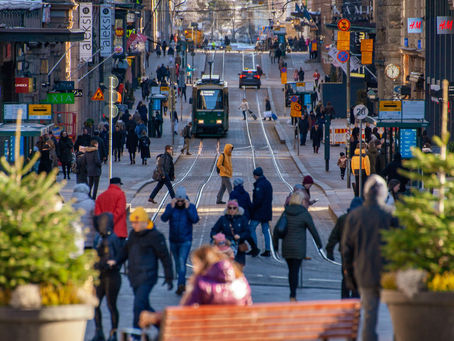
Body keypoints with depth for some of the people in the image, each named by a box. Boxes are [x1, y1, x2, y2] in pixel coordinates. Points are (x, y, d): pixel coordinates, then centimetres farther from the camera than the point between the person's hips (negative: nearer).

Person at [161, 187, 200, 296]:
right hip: (173, 240, 3)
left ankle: (181, 285, -26)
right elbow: (164, 218, -15)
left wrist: (188, 208, -22)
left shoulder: (191, 207, -3)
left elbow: (195, 220, -17)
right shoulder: (170, 206, -1)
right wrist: (171, 207, -23)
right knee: (177, 263, 12)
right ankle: (183, 284, 27)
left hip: (185, 240, -3)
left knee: (182, 261, -18)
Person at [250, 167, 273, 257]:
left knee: (251, 229, 1)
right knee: (266, 231, 11)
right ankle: (267, 250, 9)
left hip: (258, 212, -9)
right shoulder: (268, 183, 12)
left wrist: (252, 208, -14)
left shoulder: (259, 185, -18)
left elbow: (258, 199, -24)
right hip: (267, 212, 9)